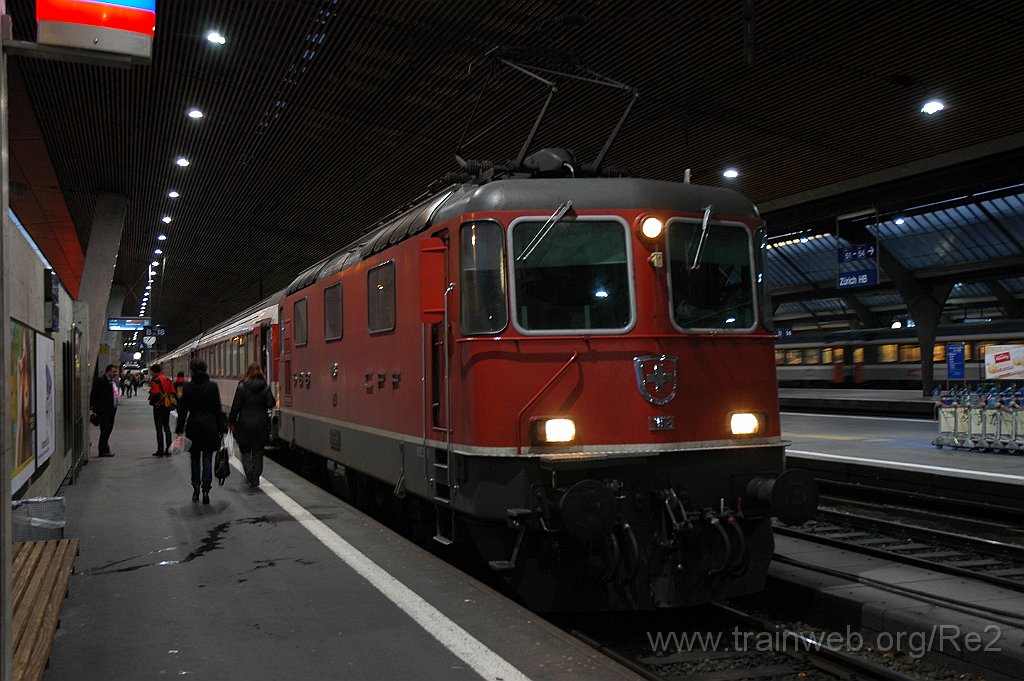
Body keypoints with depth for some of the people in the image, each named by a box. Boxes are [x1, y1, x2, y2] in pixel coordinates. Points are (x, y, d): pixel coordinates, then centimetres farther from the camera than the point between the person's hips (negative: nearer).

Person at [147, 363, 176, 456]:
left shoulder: (154, 381, -10)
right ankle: (168, 449, 11)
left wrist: (152, 401, -2)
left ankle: (160, 450, -1)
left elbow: (155, 394, -19)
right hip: (167, 406, 6)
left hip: (159, 406, -6)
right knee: (166, 427, 13)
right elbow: (173, 393, 10)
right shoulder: (168, 380, 11)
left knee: (159, 428, -2)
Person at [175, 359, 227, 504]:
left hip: (193, 426, 1)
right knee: (207, 459, 3)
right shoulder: (213, 386, -4)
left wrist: (179, 430, 6)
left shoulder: (187, 387, -4)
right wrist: (222, 429, 4)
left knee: (195, 458, 16)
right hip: (210, 425, -1)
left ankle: (196, 487, 13)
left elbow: (182, 410, -1)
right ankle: (205, 490, -3)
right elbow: (218, 409, -2)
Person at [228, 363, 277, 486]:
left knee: (245, 451, 12)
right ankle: (255, 479, 11)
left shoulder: (241, 387, -6)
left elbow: (235, 406, -6)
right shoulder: (266, 388, -3)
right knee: (258, 452, 12)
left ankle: (250, 475, -6)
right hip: (261, 425, 1)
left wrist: (231, 422, 3)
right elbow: (271, 404, -10)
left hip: (245, 424, -1)